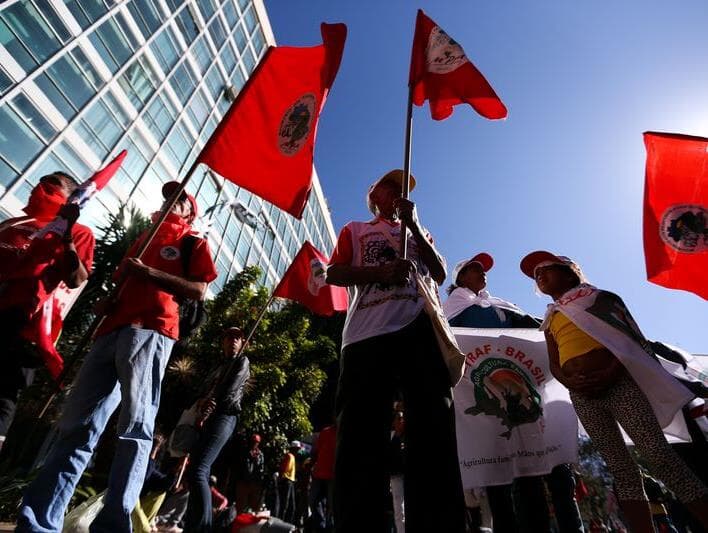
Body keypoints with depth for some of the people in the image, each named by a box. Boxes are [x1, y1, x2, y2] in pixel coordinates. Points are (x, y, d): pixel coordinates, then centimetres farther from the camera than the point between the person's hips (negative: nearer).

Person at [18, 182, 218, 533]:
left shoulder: (194, 243, 14)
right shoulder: (144, 238, 32)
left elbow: (198, 291, 1)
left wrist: (148, 271, -5)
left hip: (150, 330, -6)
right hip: (112, 329, 7)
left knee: (135, 425, -13)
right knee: (78, 425, 3)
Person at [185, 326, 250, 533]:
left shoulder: (242, 362, 8)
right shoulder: (219, 368, 29)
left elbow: (230, 389, -5)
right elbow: (210, 392, 17)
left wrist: (209, 404, -2)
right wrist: (203, 402, -5)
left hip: (224, 418, -8)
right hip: (208, 420, 8)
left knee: (198, 472, -19)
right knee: (201, 474, 4)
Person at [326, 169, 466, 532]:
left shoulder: (417, 230, 34)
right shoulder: (355, 230, 28)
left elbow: (440, 274, 17)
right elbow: (333, 274, 11)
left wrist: (413, 224, 10)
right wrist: (381, 271, -7)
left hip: (419, 328, 2)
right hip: (366, 335, -1)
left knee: (433, 429, -6)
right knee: (361, 437, -9)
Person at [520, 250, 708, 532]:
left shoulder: (597, 297, 11)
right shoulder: (550, 321, 21)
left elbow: (631, 336, 1)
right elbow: (554, 363, 15)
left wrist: (612, 371, -15)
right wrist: (570, 382, -7)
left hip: (619, 382, -4)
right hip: (582, 396, 4)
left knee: (659, 455, -10)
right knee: (620, 468, 4)